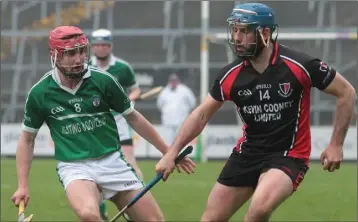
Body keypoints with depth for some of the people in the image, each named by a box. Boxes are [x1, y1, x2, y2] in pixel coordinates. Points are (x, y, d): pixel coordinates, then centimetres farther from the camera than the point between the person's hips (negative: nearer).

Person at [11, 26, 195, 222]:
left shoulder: (103, 81, -5)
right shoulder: (40, 93, -5)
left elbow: (133, 118, 9)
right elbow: (27, 139, 8)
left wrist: (168, 152, 13)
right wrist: (23, 185, 1)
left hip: (112, 162, 3)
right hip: (74, 167, -3)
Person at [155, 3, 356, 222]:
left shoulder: (300, 65, -18)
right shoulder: (231, 75, -6)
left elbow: (346, 92, -7)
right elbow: (202, 115, 7)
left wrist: (336, 144, -9)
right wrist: (172, 153, -1)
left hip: (288, 156, -5)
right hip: (247, 154, 5)